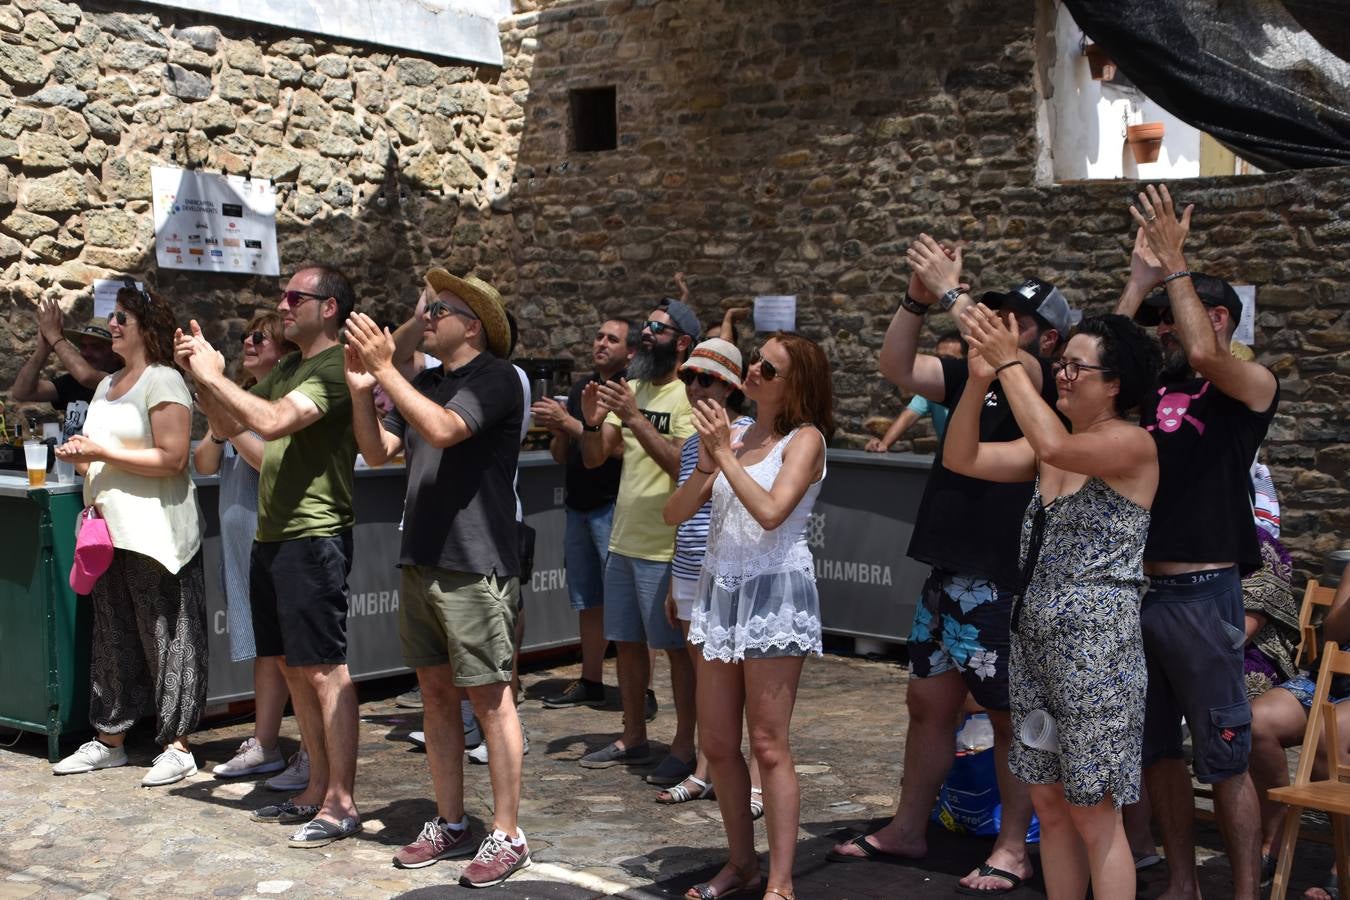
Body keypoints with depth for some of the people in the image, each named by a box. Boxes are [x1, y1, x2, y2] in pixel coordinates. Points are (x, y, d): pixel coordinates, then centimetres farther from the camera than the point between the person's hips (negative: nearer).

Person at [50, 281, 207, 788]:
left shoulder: (163, 381, -9)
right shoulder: (107, 385, 17)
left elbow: (173, 459, -19)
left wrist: (103, 452, -17)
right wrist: (81, 455, 4)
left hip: (154, 532, -9)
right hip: (109, 529, 9)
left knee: (165, 640, -2)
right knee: (112, 639, 13)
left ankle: (177, 746, 4)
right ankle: (109, 740, 22)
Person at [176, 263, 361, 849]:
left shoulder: (334, 367, -12)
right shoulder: (287, 369, 18)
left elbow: (272, 421, -26)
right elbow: (225, 426, 20)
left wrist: (215, 376, -16)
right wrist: (202, 377, 4)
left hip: (314, 537, -10)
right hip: (272, 536, 10)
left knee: (324, 669, -7)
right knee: (291, 665, 13)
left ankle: (342, 804, -2)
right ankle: (318, 789, 22)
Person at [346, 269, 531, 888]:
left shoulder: (495, 378, -8)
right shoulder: (427, 383, 15)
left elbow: (442, 430, -24)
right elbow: (378, 451, 12)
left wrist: (385, 367, -21)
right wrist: (361, 391, -3)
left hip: (475, 564, -8)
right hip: (420, 559, 8)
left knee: (489, 697, -3)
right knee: (435, 692, 12)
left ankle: (507, 836, 3)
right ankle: (450, 824, 22)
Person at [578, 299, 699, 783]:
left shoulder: (690, 396, -11)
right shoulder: (630, 390, 9)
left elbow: (681, 464, -24)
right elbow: (594, 458, 6)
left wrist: (634, 417, -27)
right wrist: (592, 422, -14)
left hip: (667, 547, -7)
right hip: (623, 540, 7)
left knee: (676, 646, 2)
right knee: (627, 641, 14)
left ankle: (684, 746, 12)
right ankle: (633, 737, 26)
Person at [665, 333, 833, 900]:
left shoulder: (805, 438, -5)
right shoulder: (732, 434, 12)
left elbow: (771, 512, -21)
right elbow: (674, 514, 7)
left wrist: (725, 456, -15)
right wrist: (706, 465, -9)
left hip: (774, 593, -6)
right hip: (720, 591, 7)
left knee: (768, 746, -5)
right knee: (717, 744, 9)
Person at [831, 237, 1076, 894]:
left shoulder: (1050, 386, -7)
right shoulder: (974, 376, 12)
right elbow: (896, 367, 6)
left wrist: (951, 291, -21)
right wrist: (916, 298, -7)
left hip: (1005, 582, -7)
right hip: (948, 574, 8)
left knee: (1010, 716, 2)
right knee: (928, 702, 15)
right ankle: (908, 829, 27)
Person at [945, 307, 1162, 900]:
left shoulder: (1132, 445, -9)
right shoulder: (1046, 450, 12)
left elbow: (1055, 445, -27)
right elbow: (960, 458, 6)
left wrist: (1009, 364, -21)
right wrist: (979, 379, -6)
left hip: (1096, 644, -7)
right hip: (1034, 639, 8)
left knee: (1094, 816, -2)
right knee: (1049, 804, 12)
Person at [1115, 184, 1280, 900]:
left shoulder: (1253, 386, -3)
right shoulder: (1155, 393, 14)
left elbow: (1204, 354, -23)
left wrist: (1174, 264, -16)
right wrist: (1140, 280, 0)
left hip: (1201, 594, -7)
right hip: (1138, 590, 7)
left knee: (1224, 760, -2)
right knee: (1157, 752, 14)